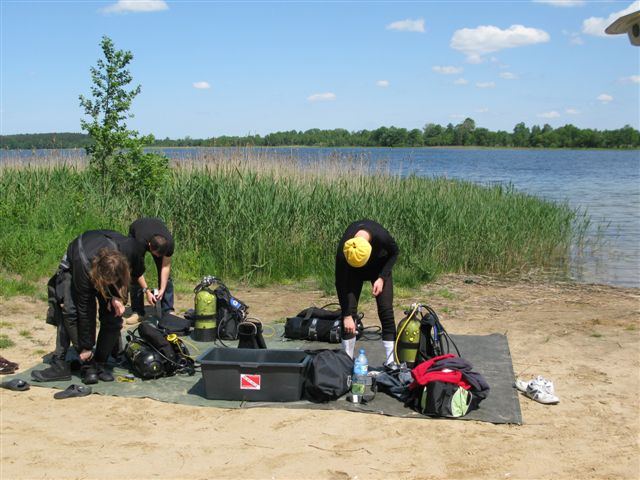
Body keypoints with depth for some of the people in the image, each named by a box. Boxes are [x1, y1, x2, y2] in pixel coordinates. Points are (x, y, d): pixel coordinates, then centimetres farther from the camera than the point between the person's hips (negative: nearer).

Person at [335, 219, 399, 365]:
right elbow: (341, 283, -25)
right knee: (349, 308, -8)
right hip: (352, 270, 0)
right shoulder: (343, 249, -36)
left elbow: (394, 252, -15)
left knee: (386, 309, -9)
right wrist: (346, 315, -23)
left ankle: (391, 361, -4)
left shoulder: (381, 236, -39)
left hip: (380, 266, 0)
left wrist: (382, 278, -23)